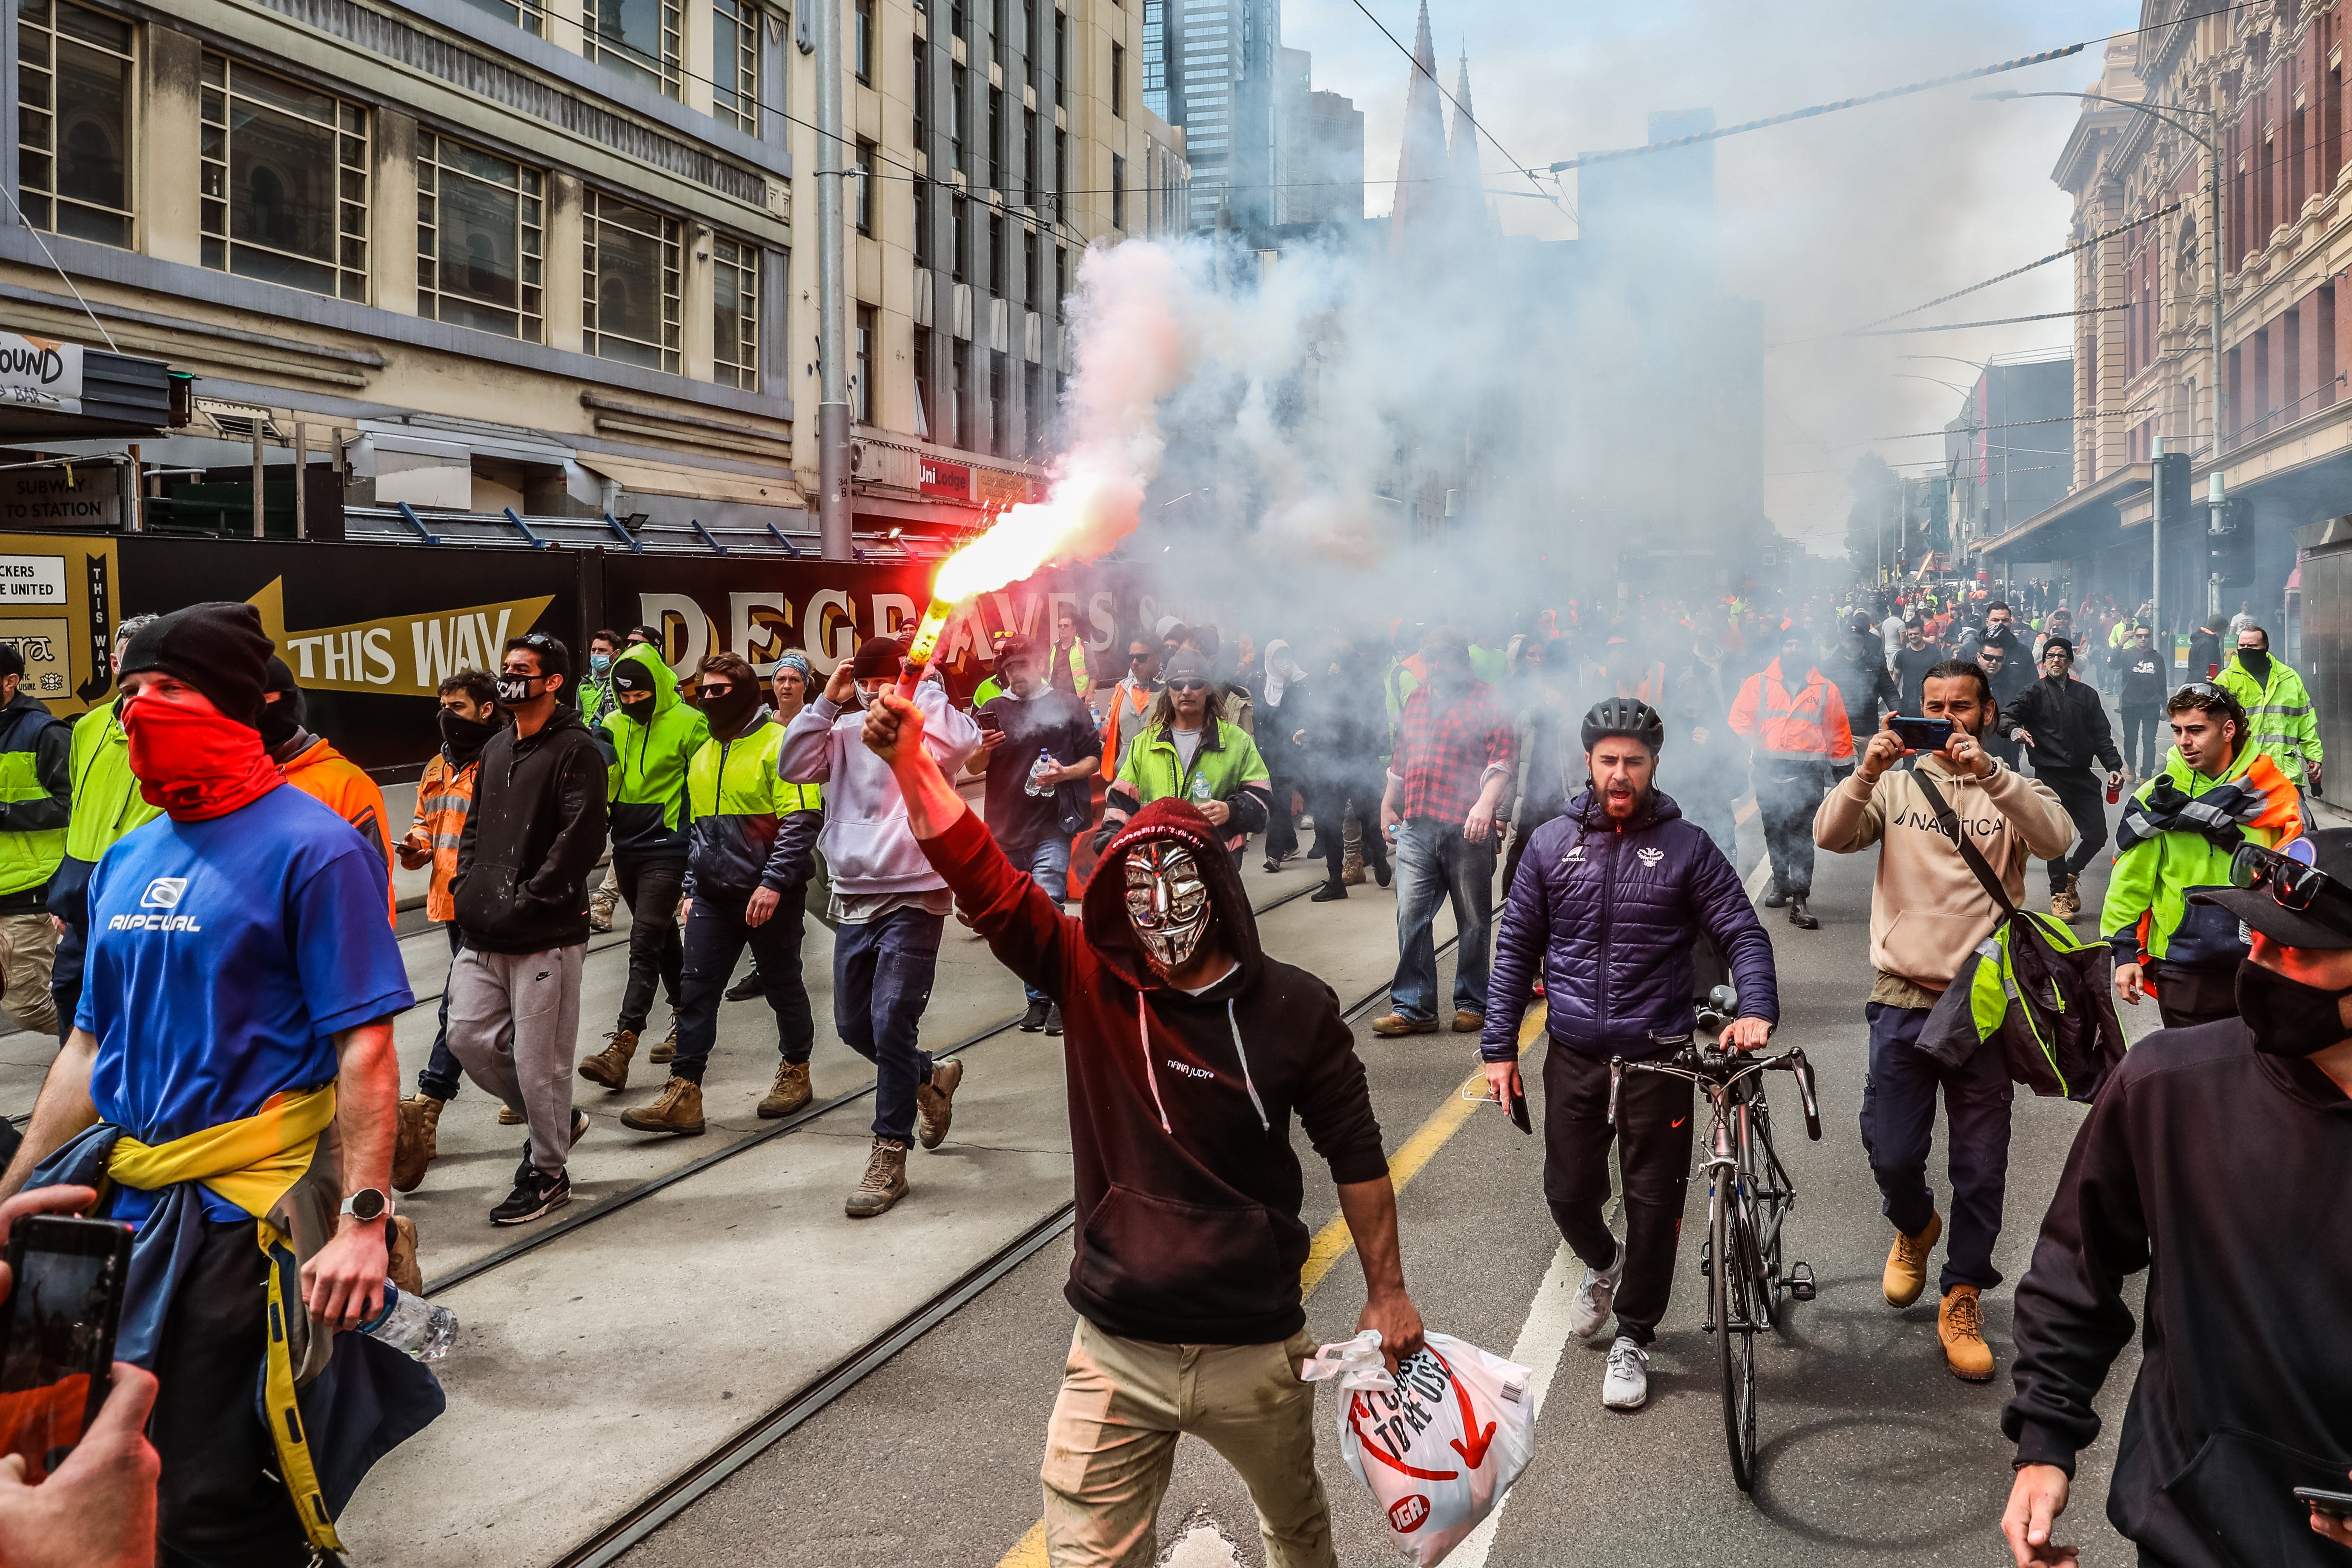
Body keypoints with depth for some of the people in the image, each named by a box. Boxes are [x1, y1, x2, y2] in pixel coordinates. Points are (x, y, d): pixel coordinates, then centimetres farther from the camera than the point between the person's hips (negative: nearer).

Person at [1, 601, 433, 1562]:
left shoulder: (312, 850, -10)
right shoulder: (129, 860, 11)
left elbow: (365, 1050, -15)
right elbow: (91, 1046, 18)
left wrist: (363, 1219, -22)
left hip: (242, 1222, -7)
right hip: (122, 1211, 7)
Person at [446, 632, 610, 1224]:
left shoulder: (575, 750, -9)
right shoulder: (495, 749, 17)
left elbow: (581, 840, -17)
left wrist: (525, 902, -18)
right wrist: (466, 884, 8)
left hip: (547, 937, -8)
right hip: (482, 936, 8)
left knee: (539, 1058, -1)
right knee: (469, 1038, 8)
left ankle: (547, 1173, 16)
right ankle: (555, 1120, 29)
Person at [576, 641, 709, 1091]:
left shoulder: (687, 724, -8)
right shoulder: (613, 726, 8)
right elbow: (601, 785, 19)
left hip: (667, 850, -6)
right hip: (626, 848, 6)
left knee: (645, 943, -12)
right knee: (663, 937, 18)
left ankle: (621, 1047, -17)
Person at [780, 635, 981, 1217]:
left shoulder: (928, 727, -4)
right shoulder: (845, 730, 8)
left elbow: (961, 742, -27)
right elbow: (793, 766, -3)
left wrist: (925, 687, -14)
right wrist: (827, 702, -6)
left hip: (914, 897, -6)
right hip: (854, 899, 6)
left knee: (890, 1025, -10)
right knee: (854, 1026, 14)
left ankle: (890, 1158, 2)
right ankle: (932, 1076, 41)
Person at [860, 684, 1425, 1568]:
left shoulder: (1295, 1011, -8)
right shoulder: (1091, 982, -6)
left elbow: (1355, 1154, 0)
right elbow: (987, 883, -16)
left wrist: (1386, 1292, 4)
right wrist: (911, 762, -27)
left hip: (1254, 1352, 0)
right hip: (1116, 1353, 0)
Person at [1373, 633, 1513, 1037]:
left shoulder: (1486, 700, -1)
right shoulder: (1417, 699, 17)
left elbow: (1503, 760, -11)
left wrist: (1485, 803, -25)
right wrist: (1388, 806, 29)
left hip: (1467, 829, -4)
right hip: (1415, 826, 5)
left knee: (1473, 920, 6)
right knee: (1411, 916, -1)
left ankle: (1472, 1004, 17)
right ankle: (1414, 1008, 4)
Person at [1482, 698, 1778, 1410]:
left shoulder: (1686, 846, -3)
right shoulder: (1553, 844, 2)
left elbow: (1743, 935, -4)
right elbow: (1516, 949, 6)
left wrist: (1756, 1009, -23)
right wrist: (1499, 1047, 4)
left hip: (1658, 1055, -2)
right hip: (1573, 1055, 2)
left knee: (1654, 1202, 5)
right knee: (1568, 1192, 10)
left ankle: (1633, 1337, 24)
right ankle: (1602, 1264, 43)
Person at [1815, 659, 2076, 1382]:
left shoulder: (2013, 788, 6)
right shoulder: (1896, 782, 8)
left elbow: (2056, 838, -16)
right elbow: (1831, 835, -8)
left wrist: (1989, 772, -27)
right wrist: (1866, 773, -24)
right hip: (1903, 997, 0)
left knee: (1981, 1166, 5)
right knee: (1891, 1152, 2)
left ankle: (1962, 1300, 22)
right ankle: (1914, 1227, 36)